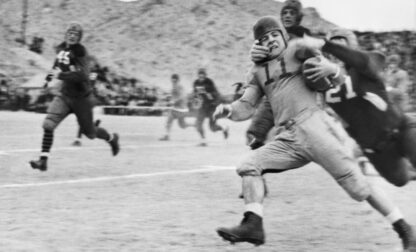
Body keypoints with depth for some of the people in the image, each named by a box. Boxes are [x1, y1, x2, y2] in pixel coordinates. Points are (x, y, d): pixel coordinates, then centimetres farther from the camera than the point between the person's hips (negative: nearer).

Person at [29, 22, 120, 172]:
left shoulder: (79, 51, -17)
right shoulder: (60, 49, 3)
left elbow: (82, 75, -29)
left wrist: (60, 75, -36)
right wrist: (50, 76, 8)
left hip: (81, 97, -5)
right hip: (65, 95, 5)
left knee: (90, 133, 11)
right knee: (48, 124, -16)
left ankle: (112, 138, 43)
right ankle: (43, 161, -14)